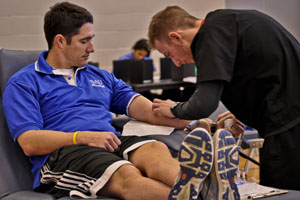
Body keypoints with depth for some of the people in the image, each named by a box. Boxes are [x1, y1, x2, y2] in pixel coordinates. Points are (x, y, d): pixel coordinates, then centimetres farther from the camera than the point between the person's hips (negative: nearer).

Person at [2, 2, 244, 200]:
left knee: (155, 149, -31)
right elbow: (29, 143, -3)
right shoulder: (23, 83, 9)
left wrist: (194, 123, 0)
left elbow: (140, 106, 14)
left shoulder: (101, 76, 28)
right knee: (126, 174, -37)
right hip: (63, 153, -4)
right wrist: (84, 137, -14)